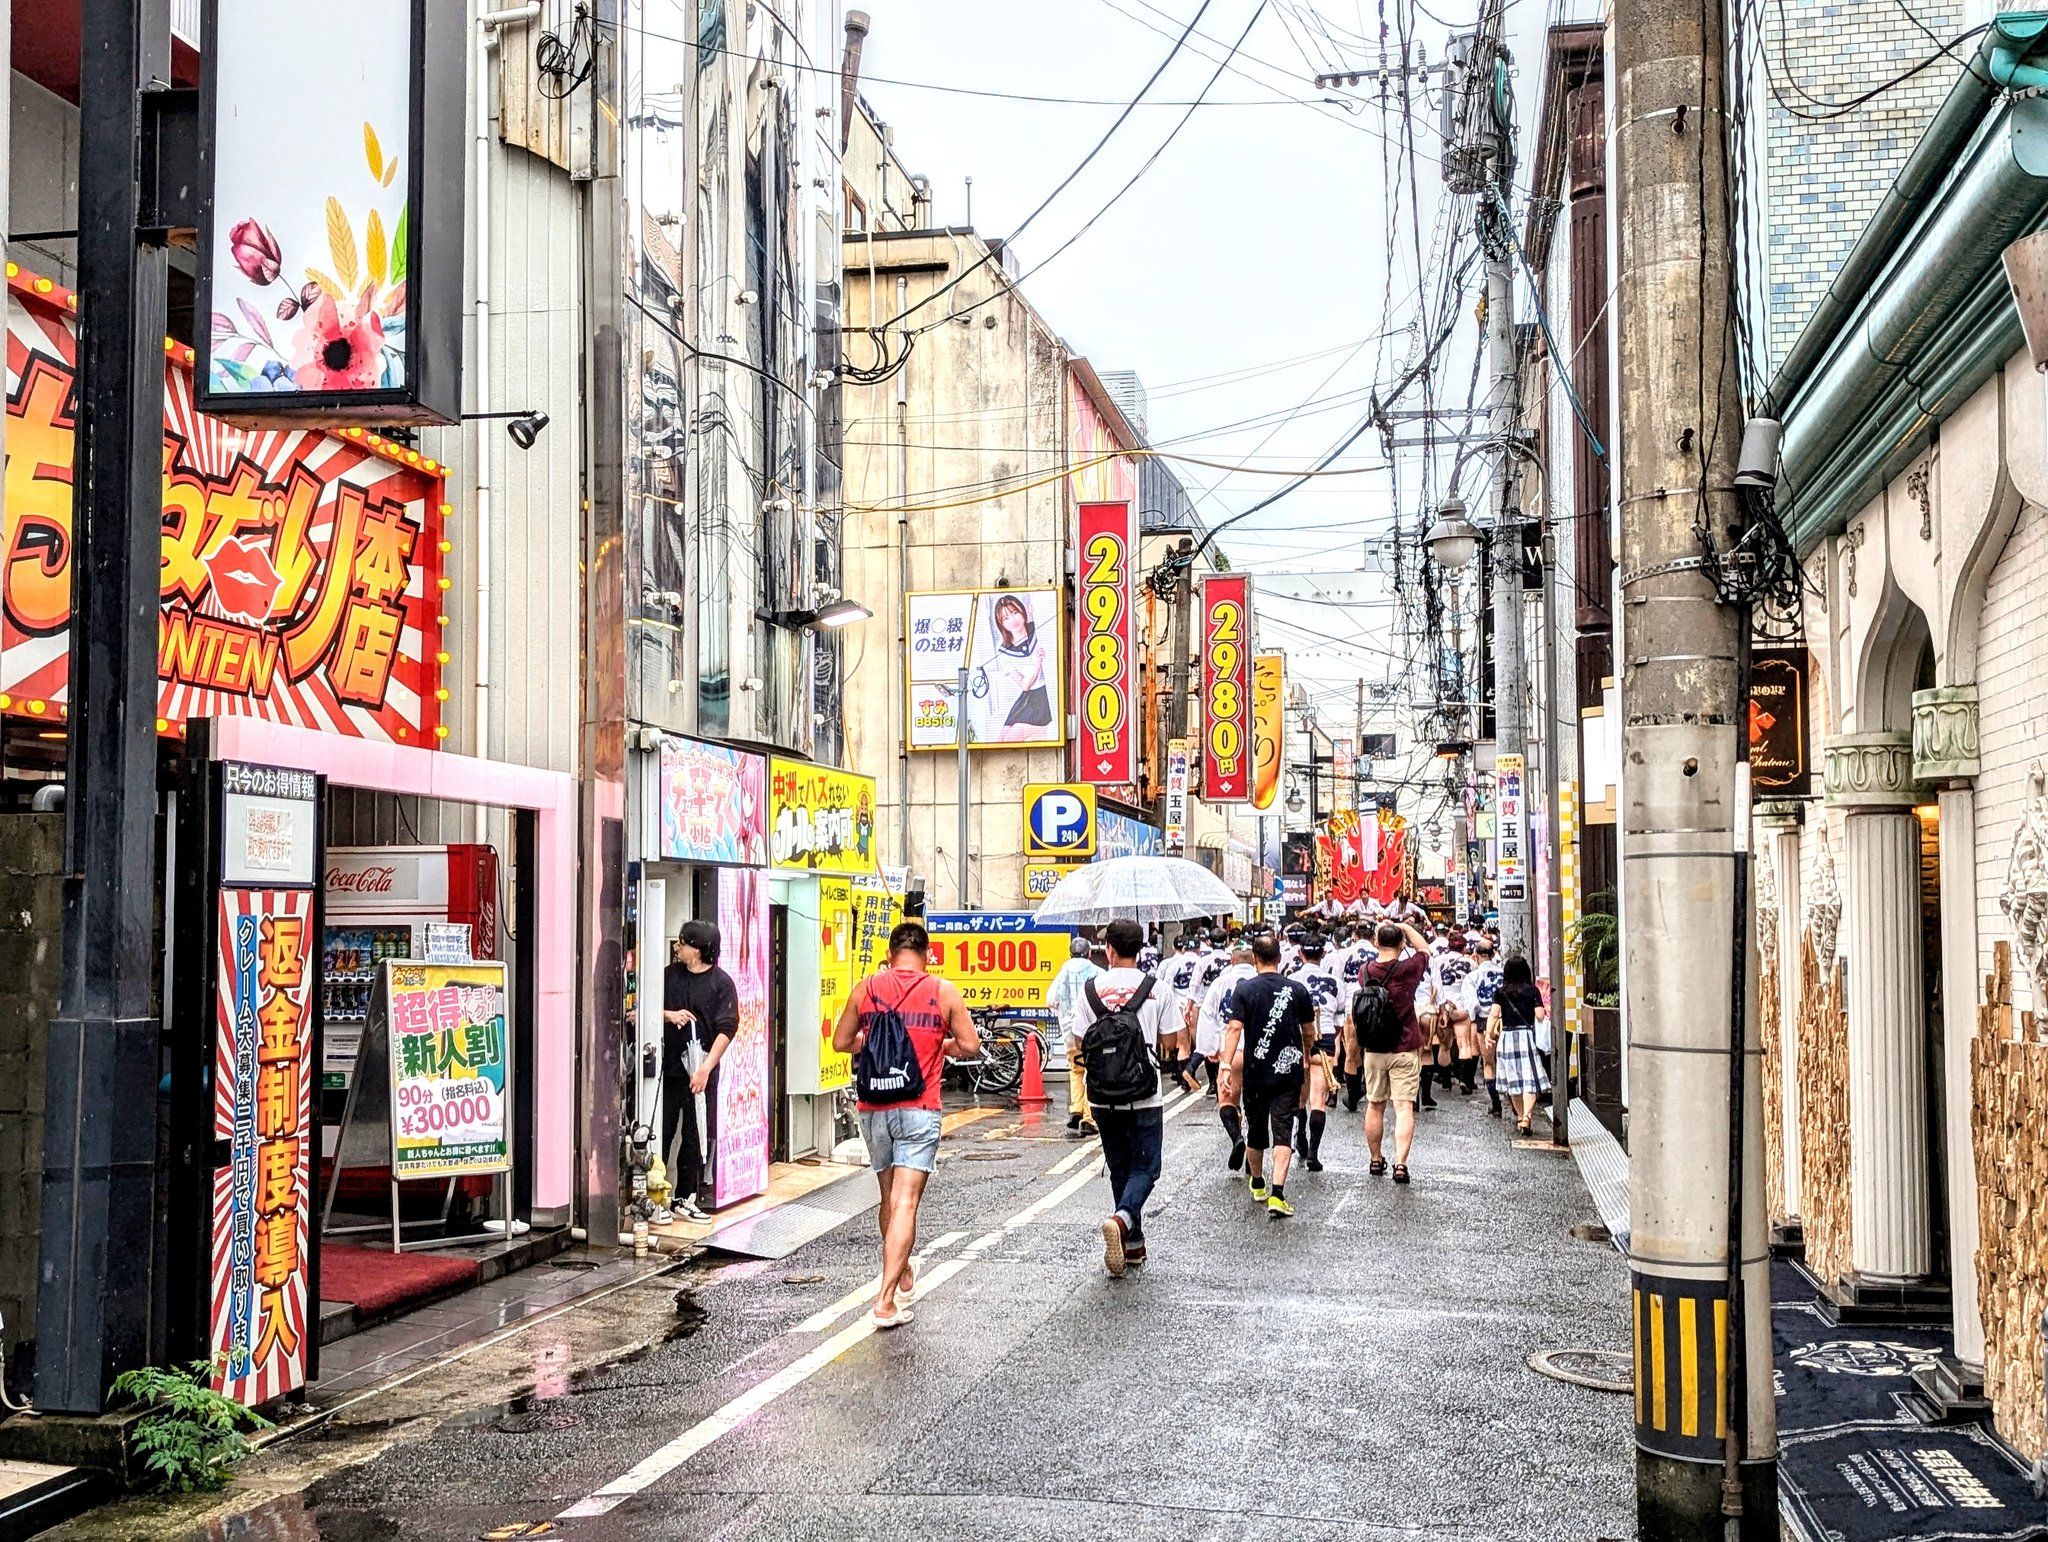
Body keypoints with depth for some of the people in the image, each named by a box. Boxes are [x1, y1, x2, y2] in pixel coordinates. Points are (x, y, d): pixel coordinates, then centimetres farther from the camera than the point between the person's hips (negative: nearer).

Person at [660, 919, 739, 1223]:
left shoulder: (721, 982, -1)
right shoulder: (669, 975, 9)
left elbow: (727, 1029, -8)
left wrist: (706, 1068, -17)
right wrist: (669, 1015, -7)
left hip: (702, 1071, -2)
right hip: (667, 1068, 2)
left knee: (695, 1136, 5)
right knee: (661, 1132, -1)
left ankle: (685, 1199, 14)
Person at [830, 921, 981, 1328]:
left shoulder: (866, 989, 3)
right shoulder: (943, 991, -3)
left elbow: (841, 1042, 10)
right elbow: (970, 1046, -2)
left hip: (873, 1109, 3)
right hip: (918, 1111, -3)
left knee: (889, 1197, 20)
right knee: (905, 1203, -6)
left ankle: (903, 1275, 39)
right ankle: (886, 1300, -14)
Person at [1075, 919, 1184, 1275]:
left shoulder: (1091, 989, -2)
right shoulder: (1158, 988, -5)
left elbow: (1081, 1043, 1)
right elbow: (1170, 1042, -1)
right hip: (1145, 1095, -2)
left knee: (1119, 1168, 15)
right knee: (1145, 1168, 5)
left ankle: (1133, 1244, 19)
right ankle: (1122, 1219, -21)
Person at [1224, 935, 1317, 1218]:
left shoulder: (1244, 989, -6)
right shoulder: (1298, 990, 0)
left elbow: (1235, 1028, -16)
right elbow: (1309, 1032, 10)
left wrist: (1227, 1064, -18)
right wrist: (1306, 1059, 28)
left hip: (1255, 1072, 0)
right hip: (1289, 1072, 0)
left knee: (1255, 1130, 17)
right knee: (1283, 1132, -3)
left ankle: (1257, 1183, 37)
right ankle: (1277, 1194, -17)